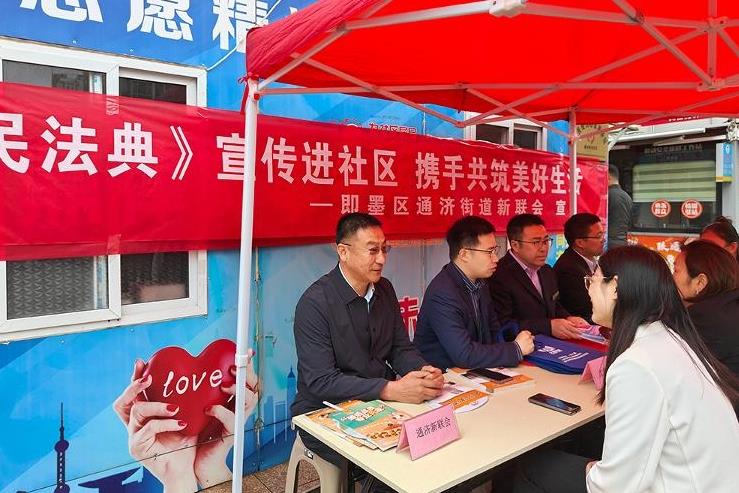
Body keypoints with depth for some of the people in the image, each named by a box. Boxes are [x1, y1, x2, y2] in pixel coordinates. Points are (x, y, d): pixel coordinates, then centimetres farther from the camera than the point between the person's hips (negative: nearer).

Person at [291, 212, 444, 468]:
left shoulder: (385, 289, 3)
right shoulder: (314, 302, -18)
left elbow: (401, 348, 7)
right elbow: (321, 381, -22)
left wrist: (424, 371, -15)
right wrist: (391, 390, -30)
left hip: (380, 404, 6)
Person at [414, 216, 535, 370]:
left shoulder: (479, 283, 4)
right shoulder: (442, 294, -22)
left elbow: (494, 331, 17)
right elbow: (464, 355, -25)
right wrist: (516, 349, -14)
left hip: (470, 374, 8)